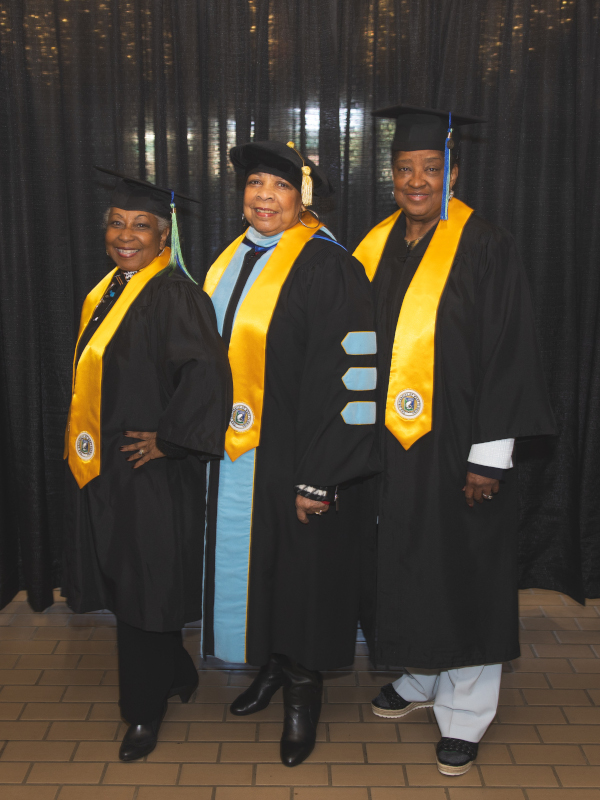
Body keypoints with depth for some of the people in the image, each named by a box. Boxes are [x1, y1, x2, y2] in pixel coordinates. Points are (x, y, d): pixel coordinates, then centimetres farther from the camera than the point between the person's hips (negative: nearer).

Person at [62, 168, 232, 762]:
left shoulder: (175, 295, -17)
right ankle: (177, 675, 38)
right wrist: (85, 444, 13)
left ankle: (145, 712, 22)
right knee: (123, 582, 17)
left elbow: (209, 372, -29)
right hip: (100, 465, 9)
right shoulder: (107, 291, 10)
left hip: (148, 472, -9)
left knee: (144, 593, 4)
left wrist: (169, 438, -22)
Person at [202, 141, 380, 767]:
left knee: (300, 570, 7)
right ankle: (269, 667, 38)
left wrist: (319, 479, -20)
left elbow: (344, 378, -19)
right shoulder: (232, 259, 8)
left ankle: (303, 691, 26)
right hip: (233, 458, 7)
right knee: (247, 564, 17)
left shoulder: (327, 268, -16)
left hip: (294, 458, -7)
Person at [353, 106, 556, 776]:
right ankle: (418, 680, 38)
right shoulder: (376, 247, 7)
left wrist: (488, 456, -16)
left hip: (455, 445, -5)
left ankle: (463, 716, 21)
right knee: (403, 566, 16)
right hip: (389, 444, 5)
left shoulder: (485, 249, -9)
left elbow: (508, 353, -12)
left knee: (462, 575, 5)